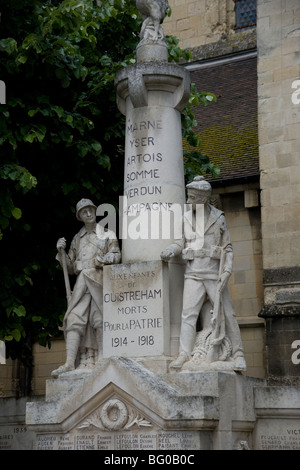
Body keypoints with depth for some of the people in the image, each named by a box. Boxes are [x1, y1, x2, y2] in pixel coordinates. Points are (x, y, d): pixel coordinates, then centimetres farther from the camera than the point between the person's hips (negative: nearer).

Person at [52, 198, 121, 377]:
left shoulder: (107, 234, 14)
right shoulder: (77, 238, 22)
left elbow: (117, 255, 2)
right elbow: (70, 268, 22)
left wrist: (107, 258, -19)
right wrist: (61, 251, 6)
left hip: (100, 280, -2)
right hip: (82, 281, 3)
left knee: (100, 320, -7)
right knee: (74, 319, -11)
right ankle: (70, 363, -18)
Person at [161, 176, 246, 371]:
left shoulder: (218, 218, 4)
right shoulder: (186, 218, 11)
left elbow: (227, 248, 5)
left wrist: (227, 270, -9)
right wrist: (171, 249, 1)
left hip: (214, 273, -2)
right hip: (193, 273, 2)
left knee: (226, 314, -2)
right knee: (189, 313, -12)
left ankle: (237, 355, 3)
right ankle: (184, 355, -19)